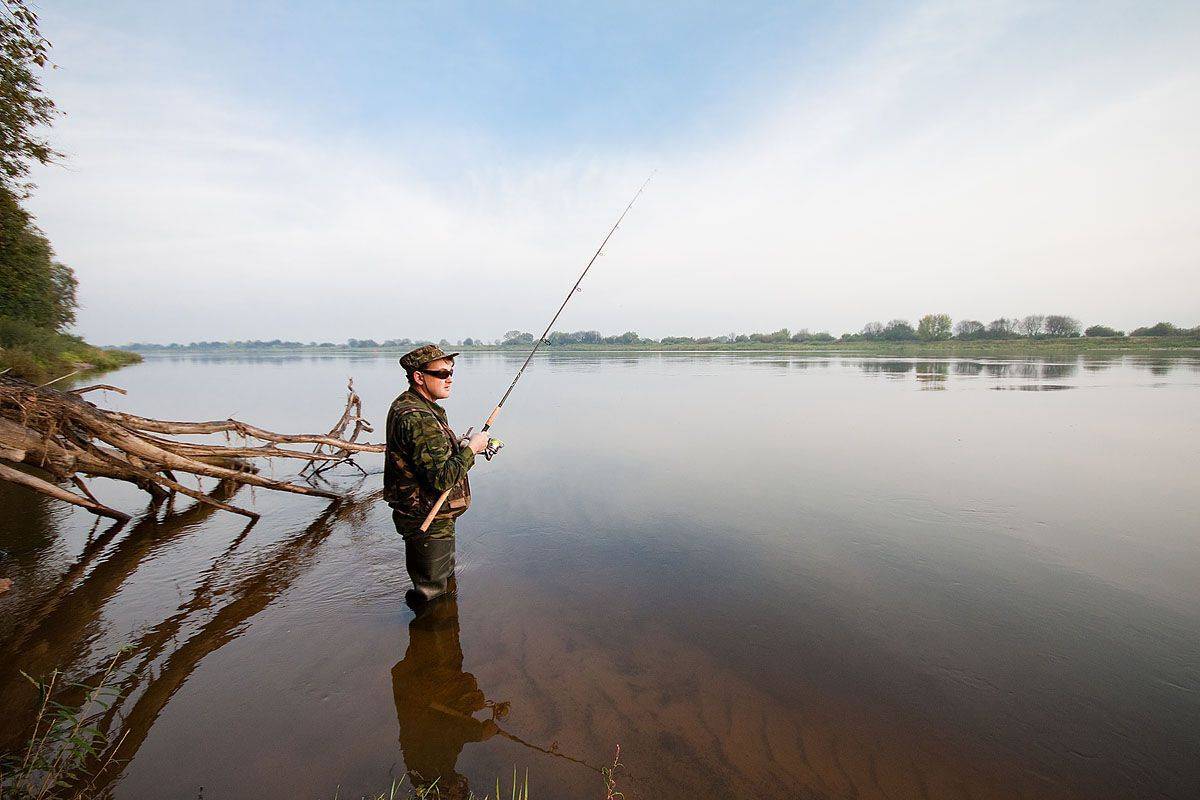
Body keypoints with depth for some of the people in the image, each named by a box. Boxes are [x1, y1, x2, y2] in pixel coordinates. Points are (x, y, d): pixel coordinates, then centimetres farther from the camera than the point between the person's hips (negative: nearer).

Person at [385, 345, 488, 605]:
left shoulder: (405, 405, 6)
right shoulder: (418, 418, -28)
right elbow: (442, 478, -31)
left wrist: (459, 444, 2)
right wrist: (471, 449, -19)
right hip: (428, 523, -11)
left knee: (446, 580, 28)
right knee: (433, 594, 6)